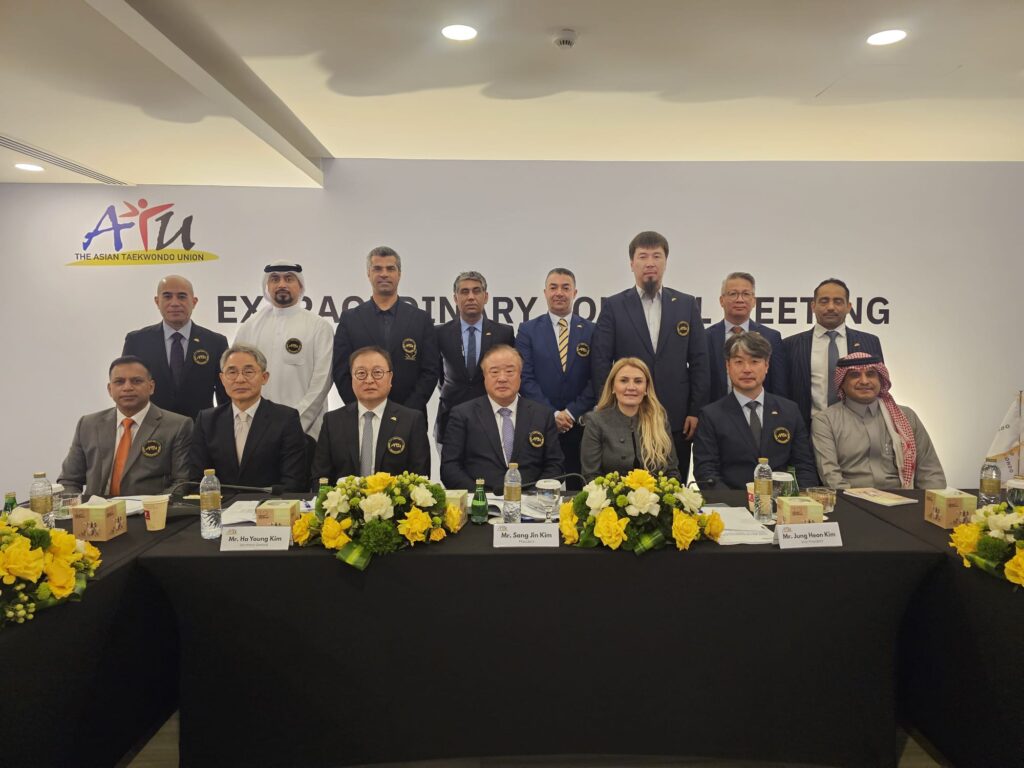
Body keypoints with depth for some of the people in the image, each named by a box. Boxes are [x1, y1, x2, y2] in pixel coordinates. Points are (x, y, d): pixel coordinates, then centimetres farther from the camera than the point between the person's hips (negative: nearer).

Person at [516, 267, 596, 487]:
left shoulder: (592, 331, 5)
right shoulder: (528, 330, 4)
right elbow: (525, 378, -3)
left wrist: (571, 413, -9)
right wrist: (552, 414, -11)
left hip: (580, 426, 1)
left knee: (578, 489, 6)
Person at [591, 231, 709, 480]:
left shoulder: (687, 305, 7)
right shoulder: (613, 306, 2)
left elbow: (699, 362, 6)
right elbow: (601, 363, 0)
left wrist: (696, 411, 0)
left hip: (677, 420, 2)